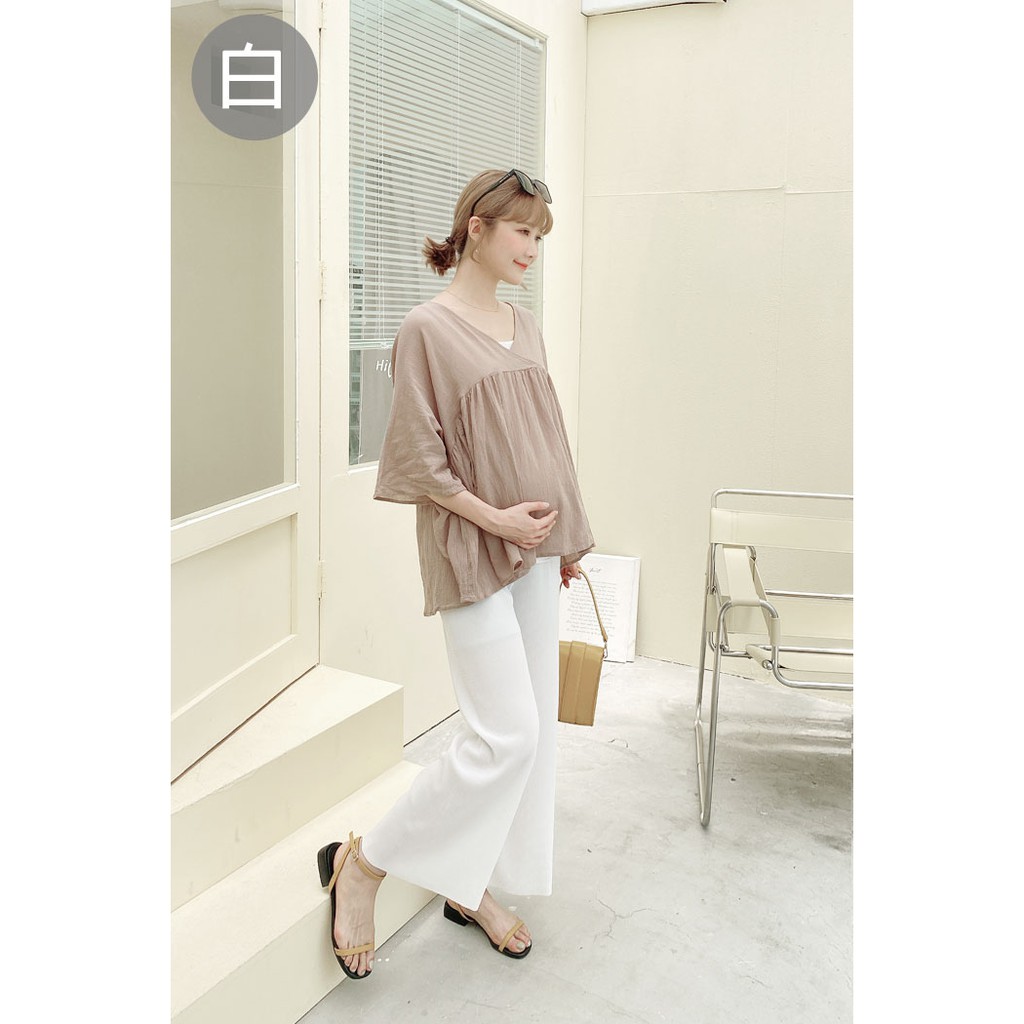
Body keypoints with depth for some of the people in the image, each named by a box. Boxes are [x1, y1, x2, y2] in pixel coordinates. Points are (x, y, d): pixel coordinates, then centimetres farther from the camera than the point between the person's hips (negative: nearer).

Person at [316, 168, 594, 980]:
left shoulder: (524, 326, 12)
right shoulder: (428, 328, -10)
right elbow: (417, 461, -11)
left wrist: (567, 536, 15)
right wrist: (493, 518, -16)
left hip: (534, 548, 8)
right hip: (472, 553, -8)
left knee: (534, 727, 11)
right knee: (508, 734, -10)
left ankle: (471, 883, 28)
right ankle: (363, 862, 9)